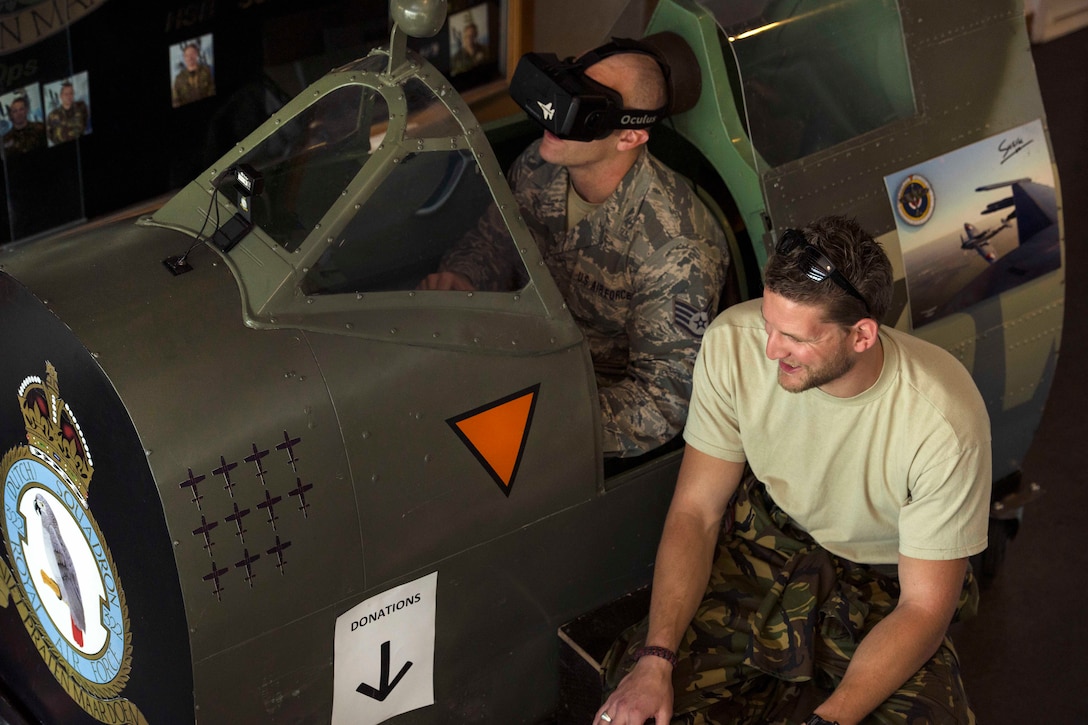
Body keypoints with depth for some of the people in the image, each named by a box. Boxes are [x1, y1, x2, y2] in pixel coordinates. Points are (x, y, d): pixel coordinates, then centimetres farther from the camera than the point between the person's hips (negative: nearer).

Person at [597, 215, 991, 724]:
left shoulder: (945, 421, -31)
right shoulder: (734, 343, -22)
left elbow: (924, 606, -21)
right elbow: (696, 511, -12)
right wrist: (655, 660, -23)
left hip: (883, 585, -2)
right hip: (767, 546, 2)